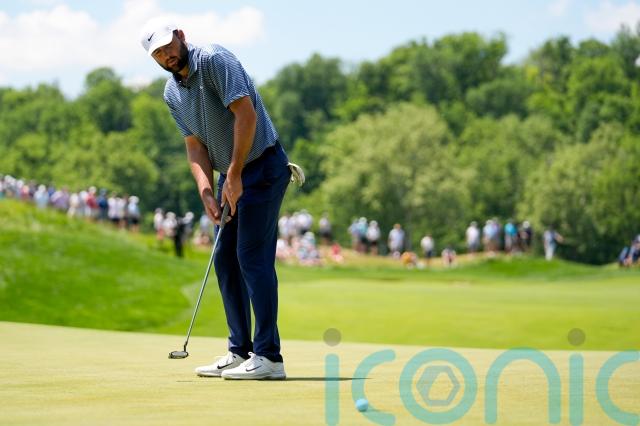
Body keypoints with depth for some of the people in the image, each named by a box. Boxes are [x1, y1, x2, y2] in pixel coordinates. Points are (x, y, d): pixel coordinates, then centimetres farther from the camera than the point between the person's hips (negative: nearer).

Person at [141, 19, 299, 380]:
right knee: (226, 259, 8)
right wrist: (207, 193, -8)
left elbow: (246, 113, -23)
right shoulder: (172, 93, 9)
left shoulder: (214, 59, -16)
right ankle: (240, 351, 13)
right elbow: (195, 146, 8)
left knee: (253, 256, -12)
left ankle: (268, 356, -12)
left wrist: (234, 176, -21)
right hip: (231, 175, 9)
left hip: (261, 165, -9)